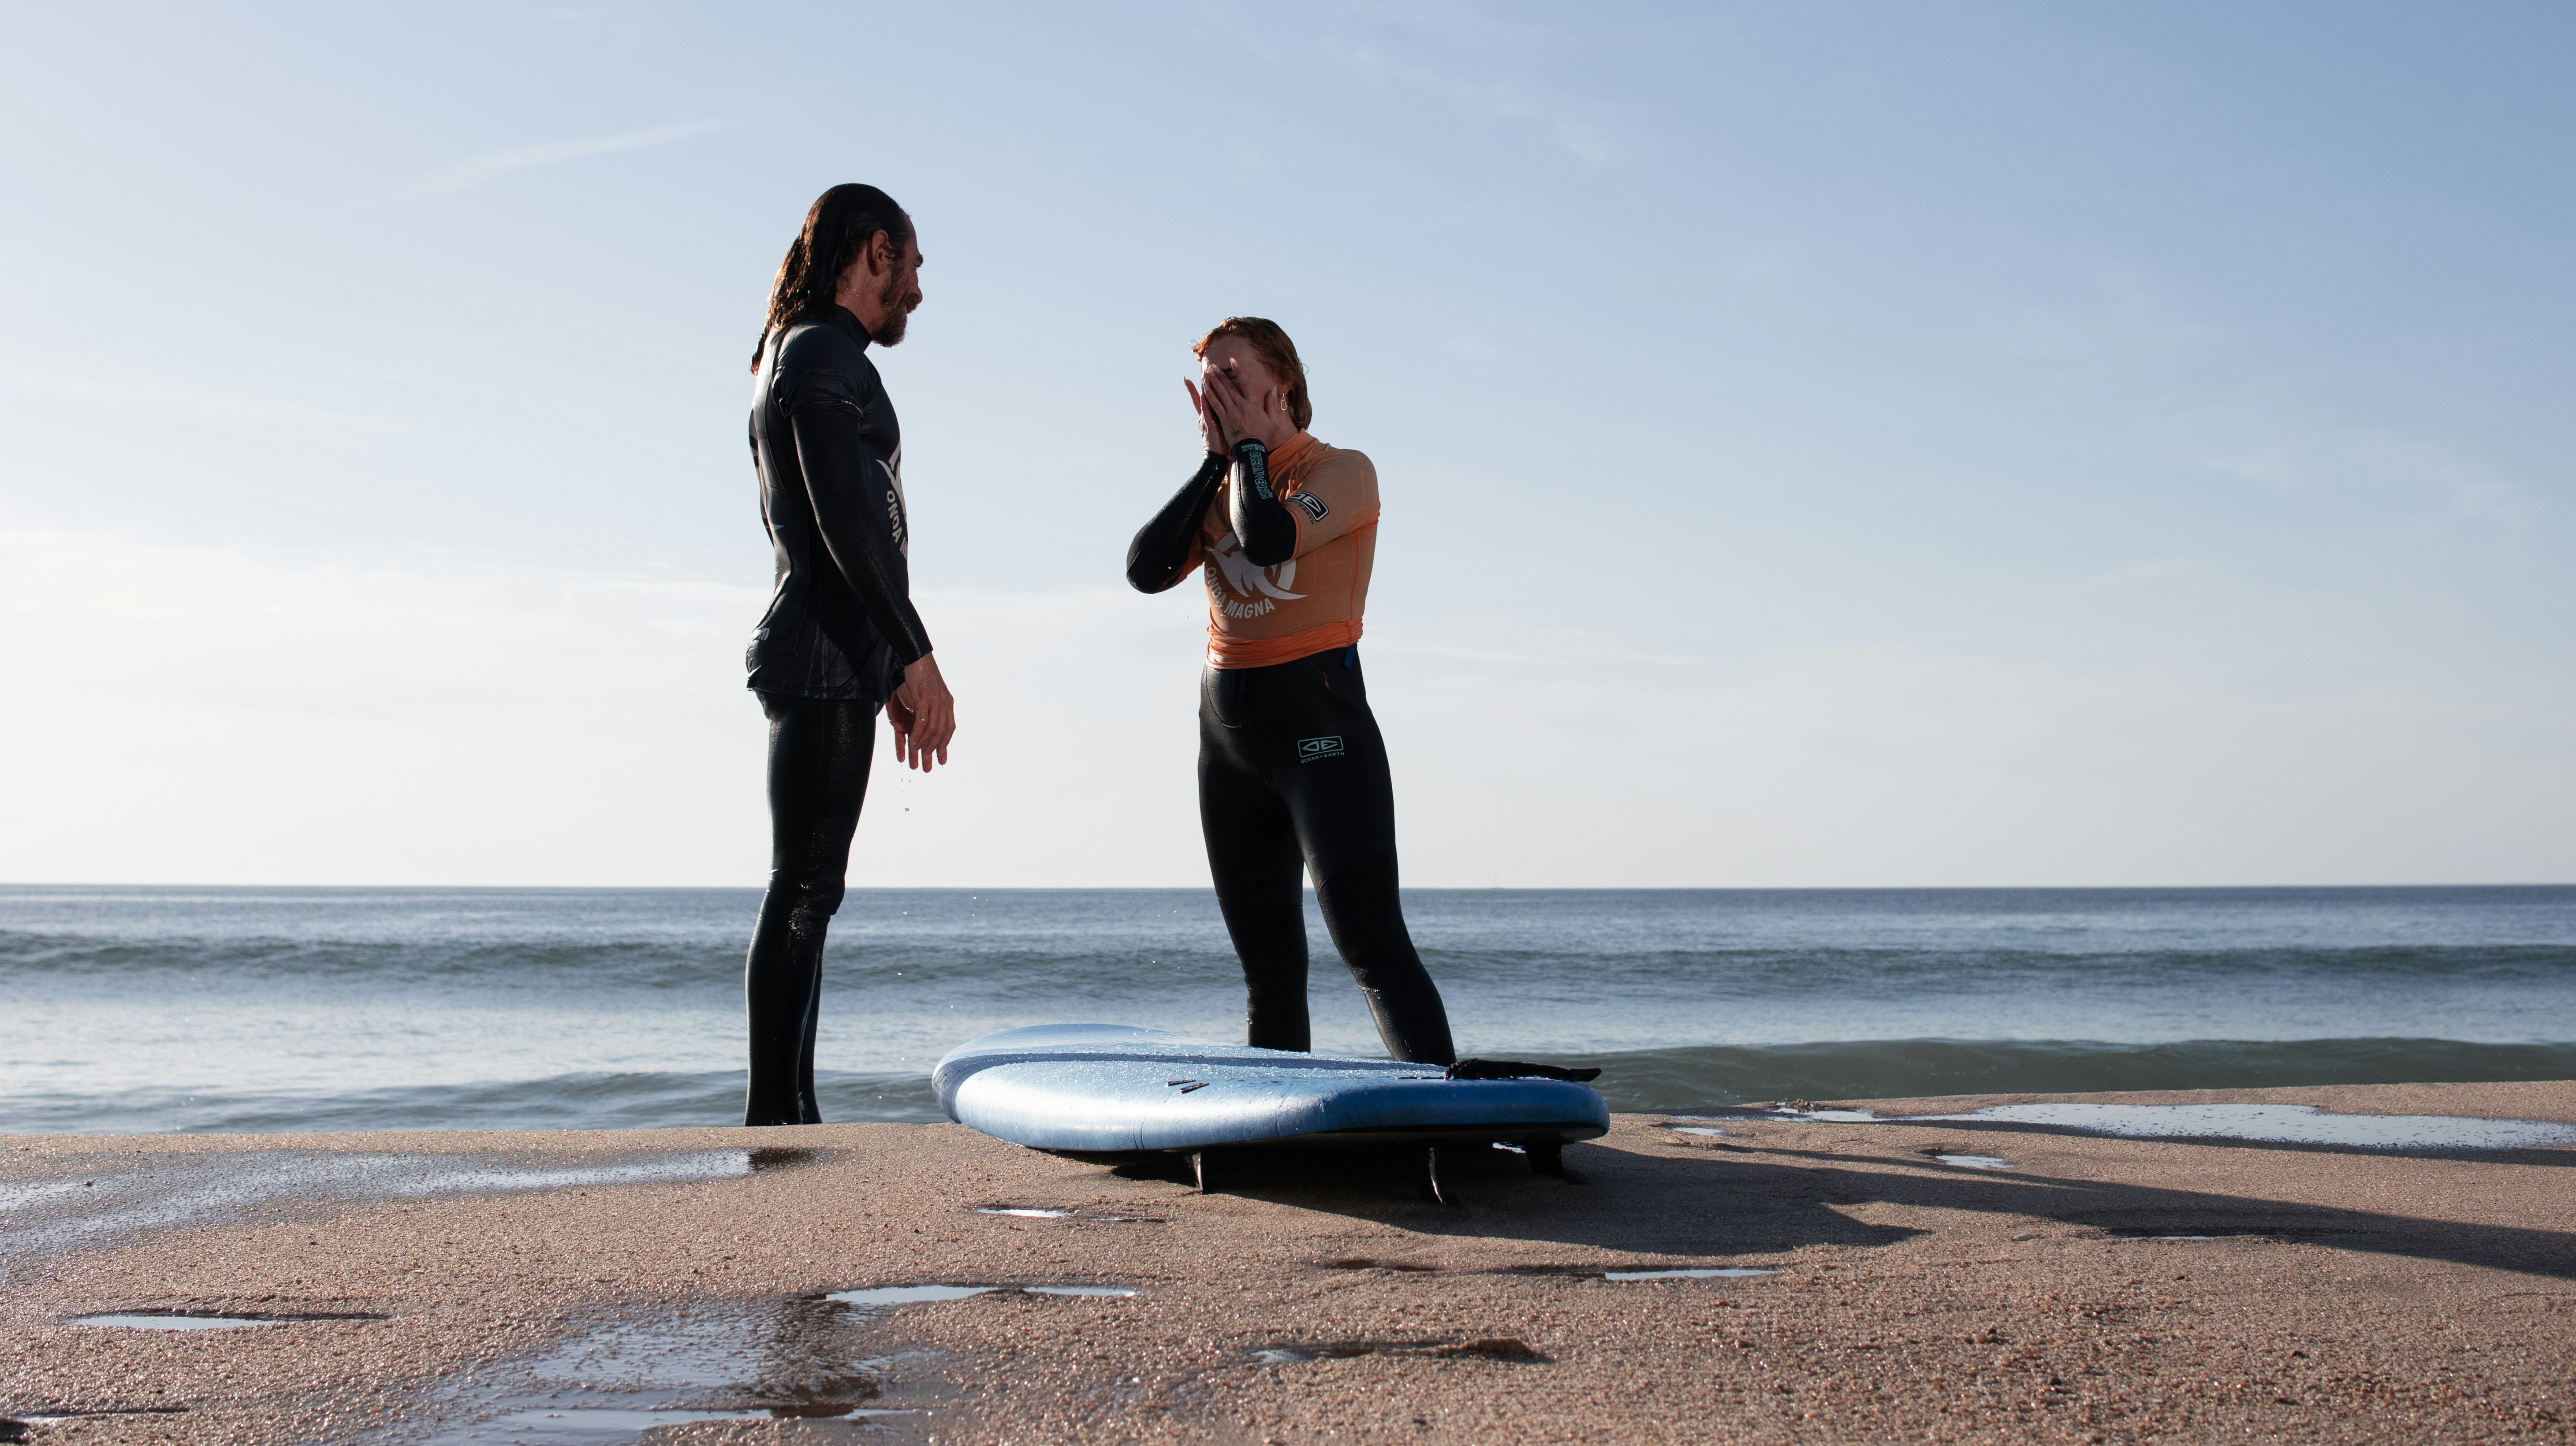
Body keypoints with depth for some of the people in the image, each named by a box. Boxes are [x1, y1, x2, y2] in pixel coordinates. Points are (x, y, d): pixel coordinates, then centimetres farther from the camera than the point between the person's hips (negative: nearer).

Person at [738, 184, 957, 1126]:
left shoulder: (800, 358, 25)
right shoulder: (823, 354, -8)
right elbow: (848, 524, -18)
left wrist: (891, 675, 24)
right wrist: (918, 658, -17)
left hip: (831, 662, 11)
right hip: (824, 662, -11)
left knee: (808, 895, 9)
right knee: (802, 892, -12)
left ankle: (788, 1118, 11)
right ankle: (771, 1119, -12)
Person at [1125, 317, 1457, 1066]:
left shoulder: (1344, 471, -3)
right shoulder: (1220, 488, 15)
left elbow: (1268, 538, -23)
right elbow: (1146, 570, -1)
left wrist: (1251, 446, -6)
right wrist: (1215, 460, 1)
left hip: (1320, 722, -6)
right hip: (1227, 729, 7)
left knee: (1374, 946, -17)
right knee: (1269, 965, 9)